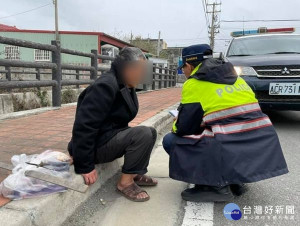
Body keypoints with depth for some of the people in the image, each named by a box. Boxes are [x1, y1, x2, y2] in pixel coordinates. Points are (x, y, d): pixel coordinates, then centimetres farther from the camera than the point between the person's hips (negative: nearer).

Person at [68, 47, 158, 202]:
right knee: (144, 135, -23)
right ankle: (125, 182, -10)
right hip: (97, 144, -10)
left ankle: (136, 175, 13)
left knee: (150, 132, 10)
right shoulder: (106, 86, -22)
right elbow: (84, 125, -28)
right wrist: (85, 166, -27)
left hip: (112, 136, 10)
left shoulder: (125, 86, 9)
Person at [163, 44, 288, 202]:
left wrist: (176, 124, 21)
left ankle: (216, 184, -1)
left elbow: (183, 129, -3)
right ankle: (233, 180, 19)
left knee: (171, 140, 5)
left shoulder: (194, 84, -4)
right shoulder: (234, 77, 17)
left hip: (232, 153, -8)